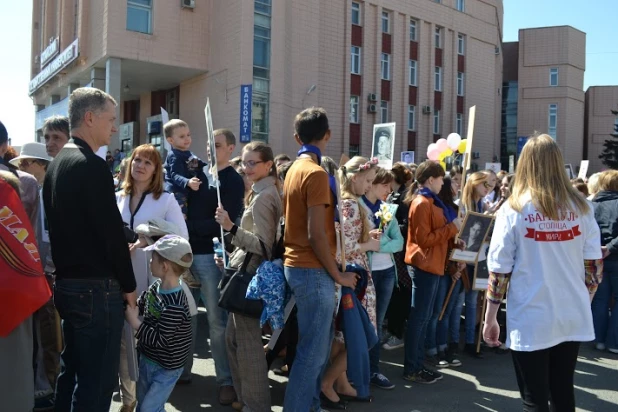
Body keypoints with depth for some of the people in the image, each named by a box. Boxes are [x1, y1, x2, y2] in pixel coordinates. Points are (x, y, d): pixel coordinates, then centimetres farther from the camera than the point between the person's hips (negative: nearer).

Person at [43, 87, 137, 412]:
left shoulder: (57, 164, 11)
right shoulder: (92, 166, -17)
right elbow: (111, 231, -18)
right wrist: (128, 284, -7)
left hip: (66, 282, 9)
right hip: (95, 286, -9)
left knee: (72, 370, 18)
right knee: (97, 380, -1)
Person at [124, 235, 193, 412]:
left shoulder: (174, 305, -33)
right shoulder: (156, 286, -6)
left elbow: (160, 339, -30)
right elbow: (140, 304, 11)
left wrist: (134, 323, -25)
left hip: (166, 368, -9)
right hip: (147, 359, 9)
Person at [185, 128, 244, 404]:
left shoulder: (233, 181, -4)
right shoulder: (199, 172, 13)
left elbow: (226, 222, -14)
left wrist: (188, 226, -14)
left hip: (211, 255, -6)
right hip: (188, 252, 6)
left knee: (216, 320, -1)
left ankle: (226, 380, 8)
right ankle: (181, 369, 27)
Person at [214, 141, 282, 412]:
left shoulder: (262, 197, -16)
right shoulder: (264, 192, 16)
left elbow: (264, 246, -21)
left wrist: (231, 228, -29)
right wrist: (233, 256, 20)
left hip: (251, 275, -11)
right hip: (248, 272, 11)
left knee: (248, 341, -4)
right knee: (233, 337, 18)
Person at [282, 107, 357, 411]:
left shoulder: (294, 170, 12)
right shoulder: (316, 173, -16)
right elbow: (316, 234, -20)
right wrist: (338, 275, -11)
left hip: (298, 265, 10)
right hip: (313, 270, -10)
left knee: (317, 346, 19)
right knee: (313, 351, -2)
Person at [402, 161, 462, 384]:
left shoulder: (430, 201, 17)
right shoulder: (421, 204, -14)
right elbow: (424, 239, -20)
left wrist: (453, 230, 6)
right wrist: (452, 228, -16)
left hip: (432, 265, 10)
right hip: (424, 265, -10)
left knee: (423, 317, 13)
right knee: (419, 318, -4)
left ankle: (417, 364, 21)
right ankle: (411, 369, 4)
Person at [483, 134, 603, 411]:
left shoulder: (514, 209, -10)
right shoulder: (580, 208, -1)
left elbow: (499, 271, -9)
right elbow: (594, 266, 4)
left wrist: (490, 318, 0)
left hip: (530, 323, -4)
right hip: (573, 319, 4)